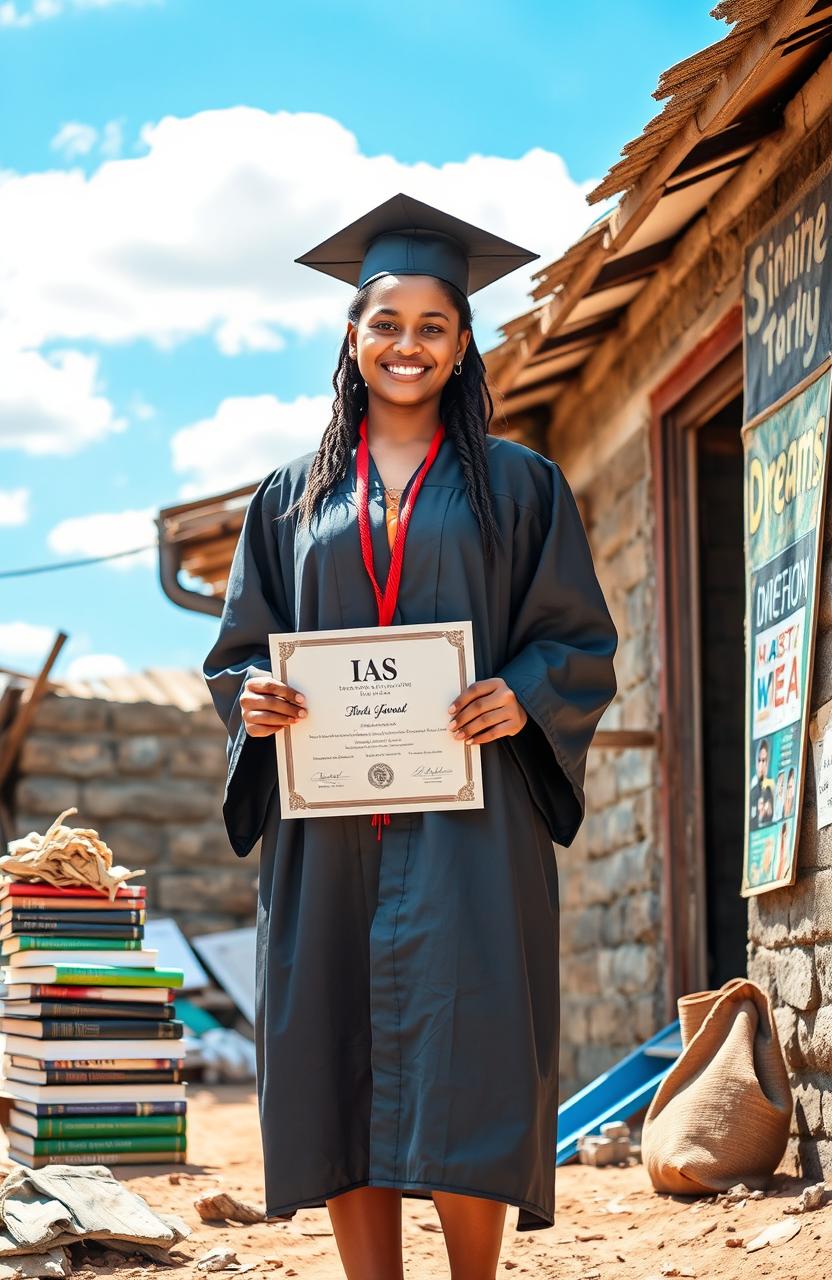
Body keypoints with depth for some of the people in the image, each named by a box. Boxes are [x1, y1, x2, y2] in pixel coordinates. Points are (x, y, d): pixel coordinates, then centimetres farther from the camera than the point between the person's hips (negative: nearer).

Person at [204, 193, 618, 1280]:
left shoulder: (516, 485, 9)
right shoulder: (294, 497, 16)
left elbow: (583, 640, 7)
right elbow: (240, 649, 17)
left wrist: (525, 696, -14)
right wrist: (252, 696, -6)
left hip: (465, 826, -2)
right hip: (327, 819, 3)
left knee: (460, 1067, -10)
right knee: (338, 1067, 0)